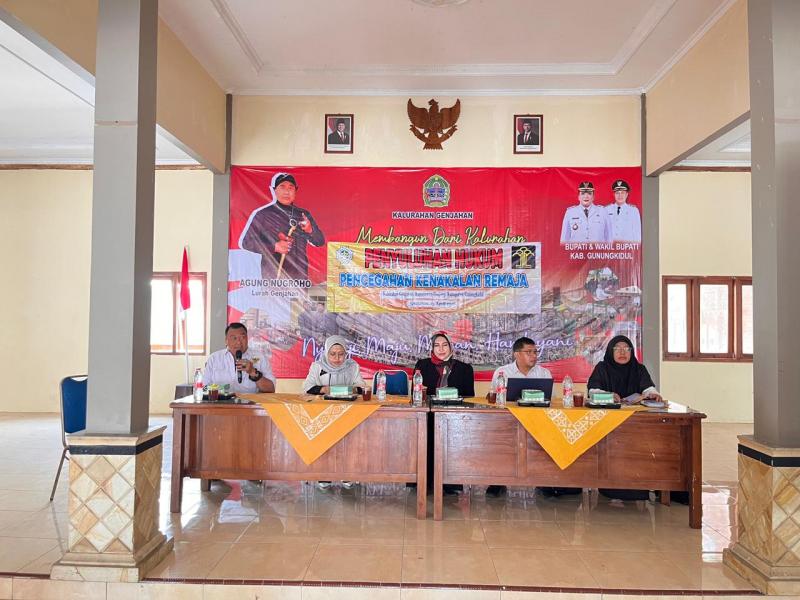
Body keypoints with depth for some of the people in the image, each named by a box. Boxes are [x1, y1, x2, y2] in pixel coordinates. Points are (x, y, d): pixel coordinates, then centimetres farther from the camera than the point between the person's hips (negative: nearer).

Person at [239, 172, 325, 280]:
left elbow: (320, 242, 13)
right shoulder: (261, 214, -2)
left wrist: (310, 231, -10)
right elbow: (244, 242, -2)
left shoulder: (303, 214, 13)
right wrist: (274, 247, -13)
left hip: (300, 278, 5)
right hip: (272, 278, -5)